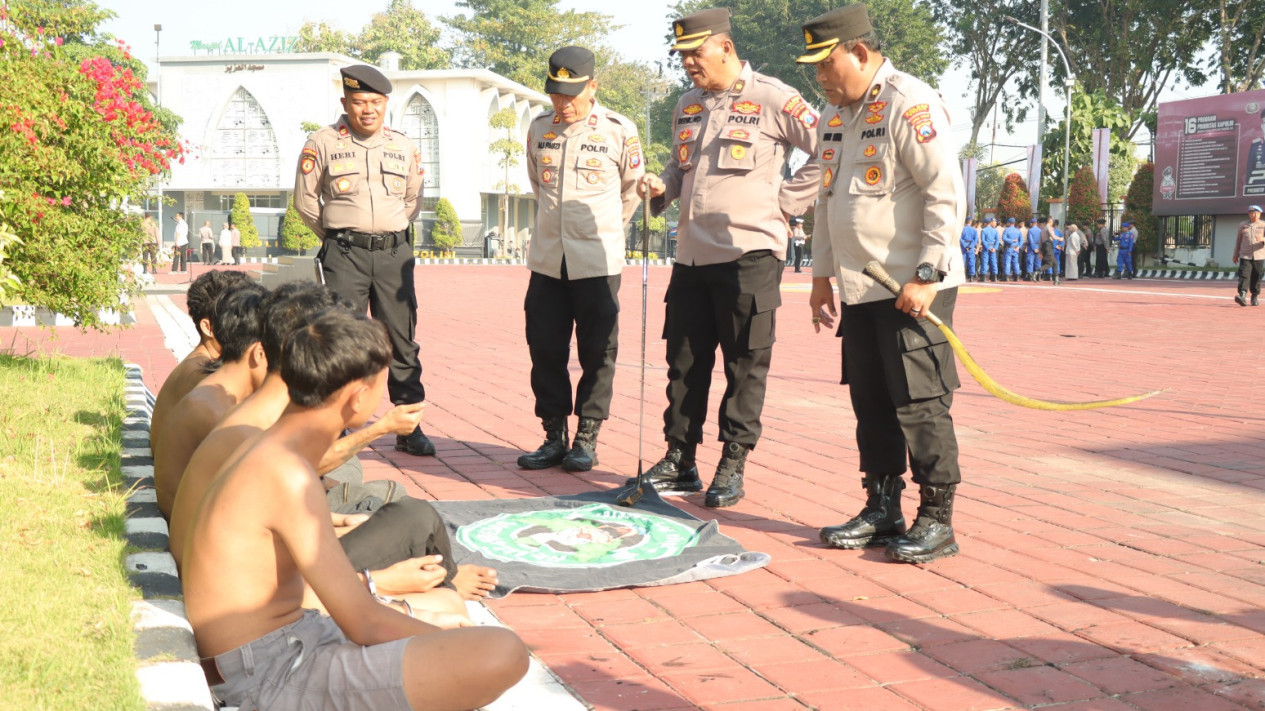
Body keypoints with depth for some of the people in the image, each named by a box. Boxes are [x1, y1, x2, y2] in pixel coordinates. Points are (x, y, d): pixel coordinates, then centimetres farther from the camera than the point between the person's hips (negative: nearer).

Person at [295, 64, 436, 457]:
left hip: (395, 253, 3)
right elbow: (305, 200, 8)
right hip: (345, 255, -3)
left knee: (401, 340, 4)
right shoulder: (322, 143, 1)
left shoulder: (404, 147, 10)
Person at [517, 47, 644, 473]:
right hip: (547, 261, 4)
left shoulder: (620, 131, -3)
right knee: (545, 349, 5)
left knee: (597, 353, 1)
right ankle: (554, 437, 16)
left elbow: (633, 190, 11)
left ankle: (587, 439, 11)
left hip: (598, 262, -3)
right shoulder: (539, 129, 7)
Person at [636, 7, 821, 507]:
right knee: (684, 362, 9)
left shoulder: (772, 99, -6)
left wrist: (785, 202, -8)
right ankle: (679, 460, 19)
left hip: (749, 254, -6)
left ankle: (732, 467, 9)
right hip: (692, 254, 7)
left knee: (746, 367, 1)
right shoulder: (687, 106, 15)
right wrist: (661, 187, 6)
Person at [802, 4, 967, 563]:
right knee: (872, 404, 12)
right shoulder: (836, 114, 15)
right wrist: (823, 275, 20)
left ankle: (936, 521, 7)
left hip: (912, 290, -8)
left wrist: (926, 275, -19)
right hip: (857, 289, 8)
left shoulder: (910, 105, -12)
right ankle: (882, 510, 23)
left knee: (921, 405, -3)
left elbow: (947, 196, -16)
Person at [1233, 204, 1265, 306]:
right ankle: (1242, 296, -25)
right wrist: (1235, 254, 15)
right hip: (1245, 255, 0)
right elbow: (1238, 240, 16)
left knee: (1256, 278, 6)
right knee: (1244, 275, -14)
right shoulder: (1242, 225, 9)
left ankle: (1255, 297, 19)